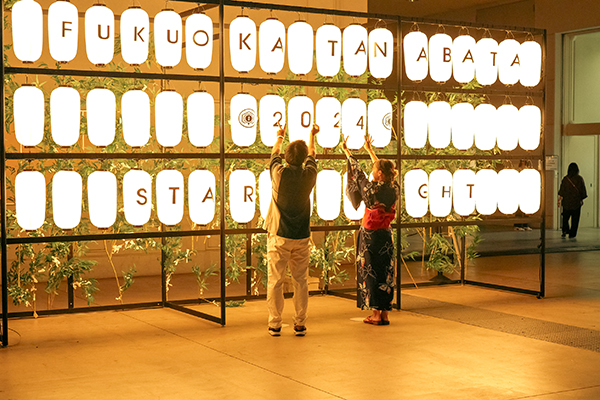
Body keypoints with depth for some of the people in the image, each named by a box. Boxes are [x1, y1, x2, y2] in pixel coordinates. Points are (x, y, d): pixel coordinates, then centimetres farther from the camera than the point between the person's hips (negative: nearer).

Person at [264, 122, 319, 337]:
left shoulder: (279, 173, -10)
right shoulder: (309, 175, -4)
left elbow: (275, 153, 12)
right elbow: (312, 155, 17)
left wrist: (280, 136, 32)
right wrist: (312, 135, 36)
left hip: (279, 236, -2)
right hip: (301, 237, 2)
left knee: (275, 281, 3)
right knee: (300, 281, 7)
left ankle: (274, 325, 6)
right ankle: (300, 325, 9)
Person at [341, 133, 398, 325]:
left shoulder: (372, 190, -17)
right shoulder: (394, 188, -1)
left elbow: (358, 172, -5)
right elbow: (383, 168, 14)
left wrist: (347, 151, 9)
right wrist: (370, 150, 27)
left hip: (370, 236, -6)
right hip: (386, 235, 6)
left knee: (371, 272, 2)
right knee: (385, 273, 9)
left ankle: (376, 314, 5)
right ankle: (385, 314, 13)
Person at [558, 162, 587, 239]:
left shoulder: (565, 179, -5)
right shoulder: (579, 179, -5)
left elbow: (562, 191, -4)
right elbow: (583, 190, 1)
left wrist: (559, 200, 3)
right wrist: (581, 200, 12)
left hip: (566, 202, 1)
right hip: (576, 202, -1)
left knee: (565, 218, 15)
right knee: (575, 218, 6)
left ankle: (565, 231, -2)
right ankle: (572, 234, 4)